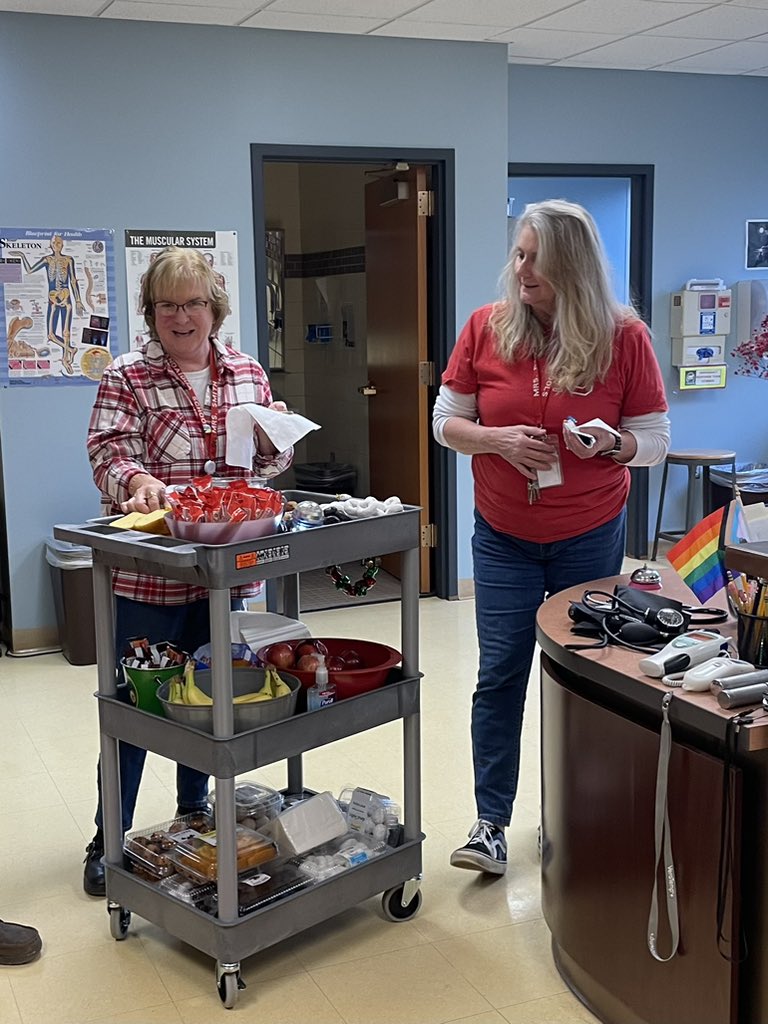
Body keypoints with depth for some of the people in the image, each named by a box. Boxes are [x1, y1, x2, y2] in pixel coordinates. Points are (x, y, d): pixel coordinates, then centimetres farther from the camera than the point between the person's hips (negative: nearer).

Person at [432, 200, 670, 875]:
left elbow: (655, 441, -3)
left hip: (590, 536, -1)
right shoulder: (487, 327, -5)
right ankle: (491, 825, 12)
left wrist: (610, 442, -24)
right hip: (504, 535, 1)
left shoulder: (623, 336, -9)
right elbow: (446, 422, 1)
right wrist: (497, 440, -18)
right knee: (500, 674, 1)